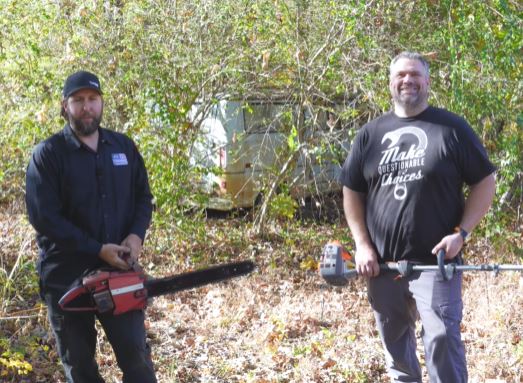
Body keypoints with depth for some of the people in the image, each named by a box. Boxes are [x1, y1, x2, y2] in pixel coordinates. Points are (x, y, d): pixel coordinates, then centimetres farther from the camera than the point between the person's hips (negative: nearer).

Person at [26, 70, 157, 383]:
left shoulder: (124, 147, 7)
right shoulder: (48, 154, -9)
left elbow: (143, 197, 13)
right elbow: (43, 216, -16)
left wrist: (136, 235, -9)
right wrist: (98, 250, -19)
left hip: (119, 269, 3)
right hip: (67, 276, -3)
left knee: (136, 354, 6)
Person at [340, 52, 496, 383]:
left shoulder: (451, 128, -1)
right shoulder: (371, 134, 9)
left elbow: (485, 182, 0)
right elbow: (352, 191, 13)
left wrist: (461, 232, -11)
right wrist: (362, 245, 2)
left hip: (435, 260, -4)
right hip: (382, 262, 4)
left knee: (442, 339, -9)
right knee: (394, 339, 17)